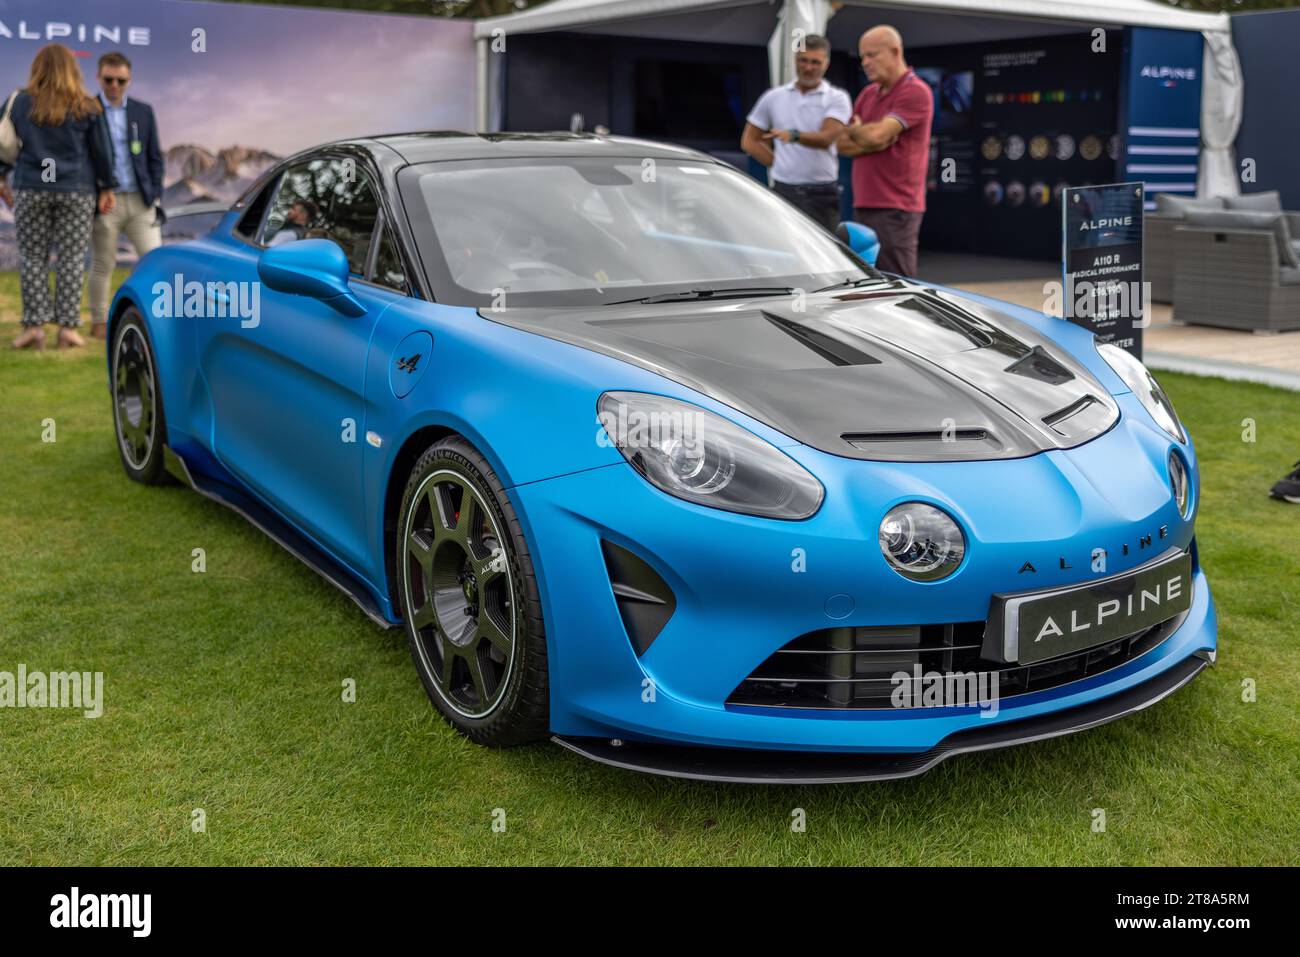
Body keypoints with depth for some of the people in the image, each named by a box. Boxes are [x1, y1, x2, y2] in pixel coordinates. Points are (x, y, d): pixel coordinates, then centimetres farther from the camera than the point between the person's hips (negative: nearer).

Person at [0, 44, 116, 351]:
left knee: (32, 256, 5)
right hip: (77, 191, 0)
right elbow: (101, 151, 4)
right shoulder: (87, 107, 0)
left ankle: (34, 325, -1)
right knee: (72, 258, 2)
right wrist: (106, 188, 12)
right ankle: (68, 326, -2)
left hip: (31, 189, 0)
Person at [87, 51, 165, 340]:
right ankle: (99, 322, 14)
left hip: (141, 201, 3)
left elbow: (155, 157, 12)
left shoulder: (143, 112, 10)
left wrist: (156, 196, 4)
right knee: (103, 265, 4)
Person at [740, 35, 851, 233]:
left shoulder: (836, 98, 2)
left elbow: (826, 138, -14)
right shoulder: (773, 97, 11)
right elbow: (749, 141, 15)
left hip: (821, 194, -2)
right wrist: (777, 163, 4)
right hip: (783, 191, 2)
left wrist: (794, 135, -31)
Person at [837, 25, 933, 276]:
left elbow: (877, 135, -18)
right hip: (863, 205, 8)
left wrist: (855, 129, 3)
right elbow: (843, 144, 12)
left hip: (895, 208, -8)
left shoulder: (915, 92, -8)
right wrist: (872, 141, -7)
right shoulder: (868, 94, 17)